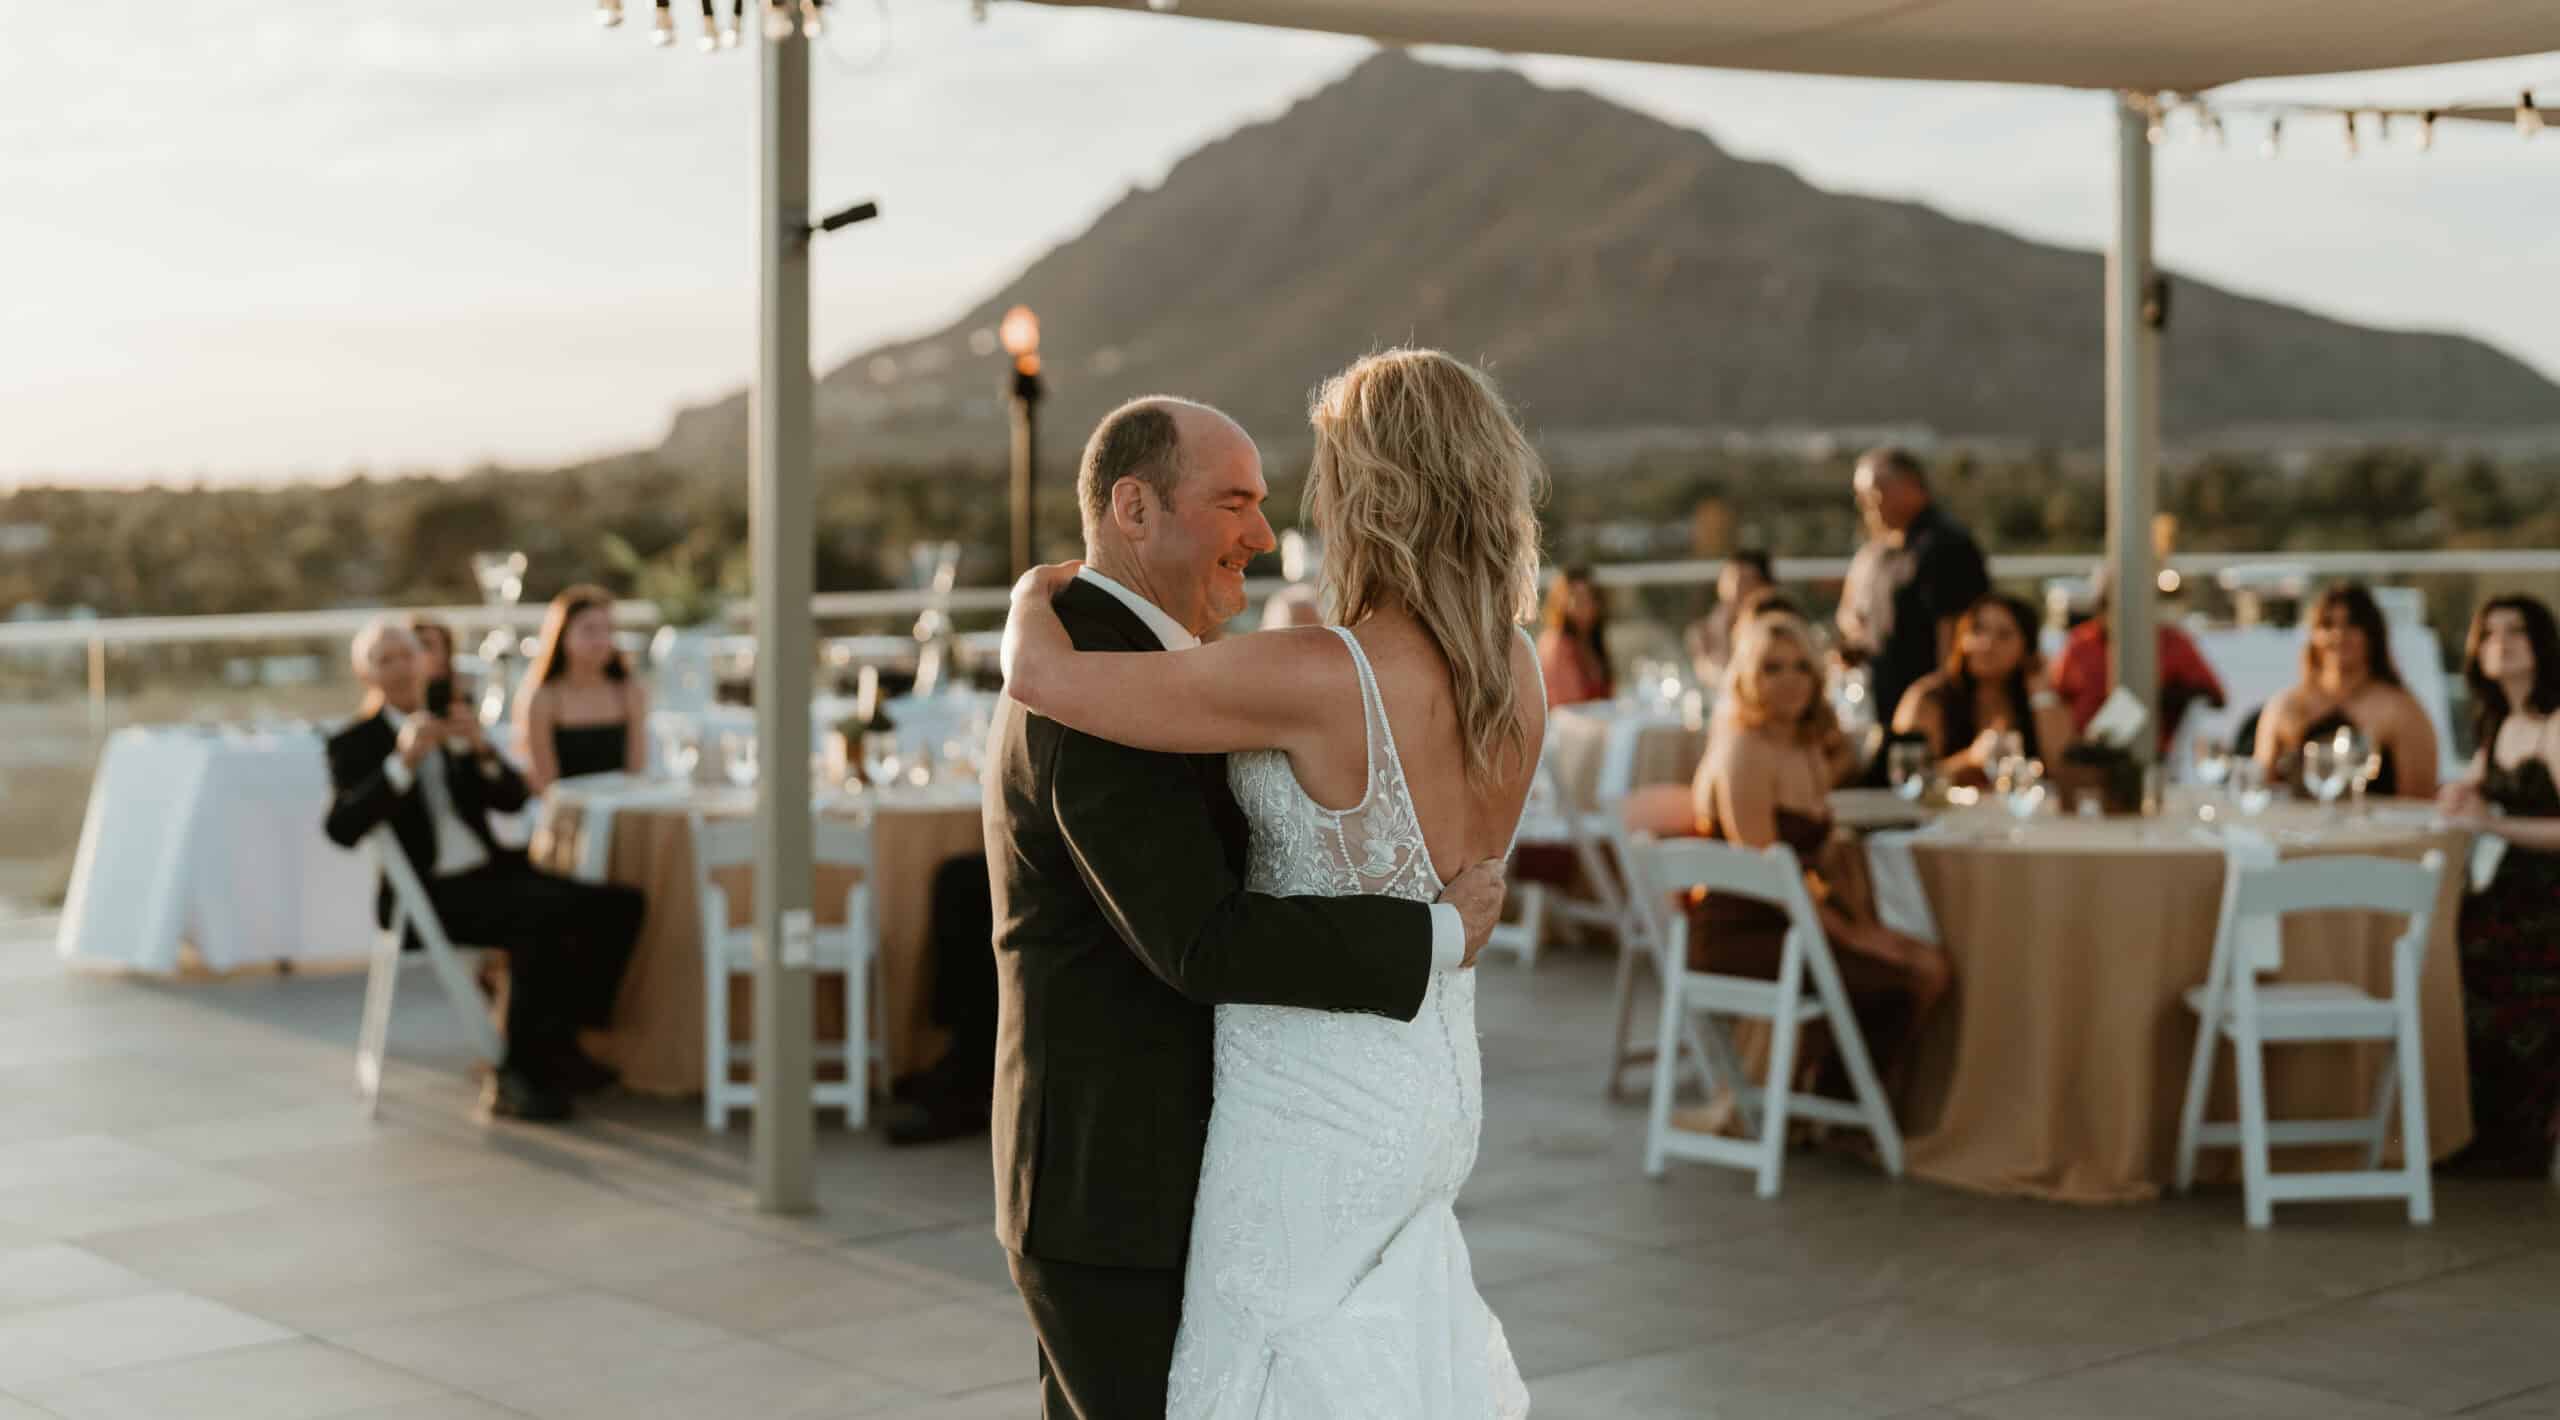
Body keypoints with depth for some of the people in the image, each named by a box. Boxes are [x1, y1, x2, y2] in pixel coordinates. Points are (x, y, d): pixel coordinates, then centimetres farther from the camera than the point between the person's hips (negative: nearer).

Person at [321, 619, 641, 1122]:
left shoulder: (452, 726, 18)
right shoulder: (354, 745, 2)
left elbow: (512, 798, 10)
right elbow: (341, 829, -14)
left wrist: (481, 749, -9)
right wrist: (402, 763, -23)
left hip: (492, 873, 6)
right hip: (427, 896, -6)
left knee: (619, 904, -14)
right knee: (541, 920, -34)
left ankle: (556, 1044, -7)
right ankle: (518, 1073, -24)